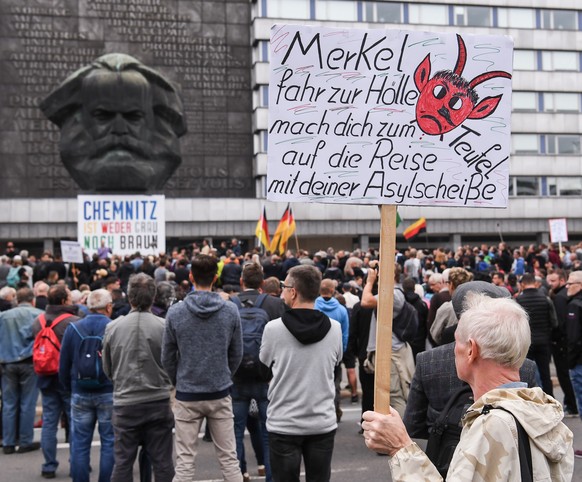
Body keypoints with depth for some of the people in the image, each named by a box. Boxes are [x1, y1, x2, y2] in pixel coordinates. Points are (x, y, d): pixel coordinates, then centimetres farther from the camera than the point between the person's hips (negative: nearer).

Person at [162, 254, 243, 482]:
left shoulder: (175, 312, -8)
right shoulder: (231, 311, -6)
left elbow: (167, 357, -1)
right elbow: (237, 354, 2)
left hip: (187, 396, -1)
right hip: (220, 394, 1)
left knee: (184, 462, 5)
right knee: (229, 459, 8)